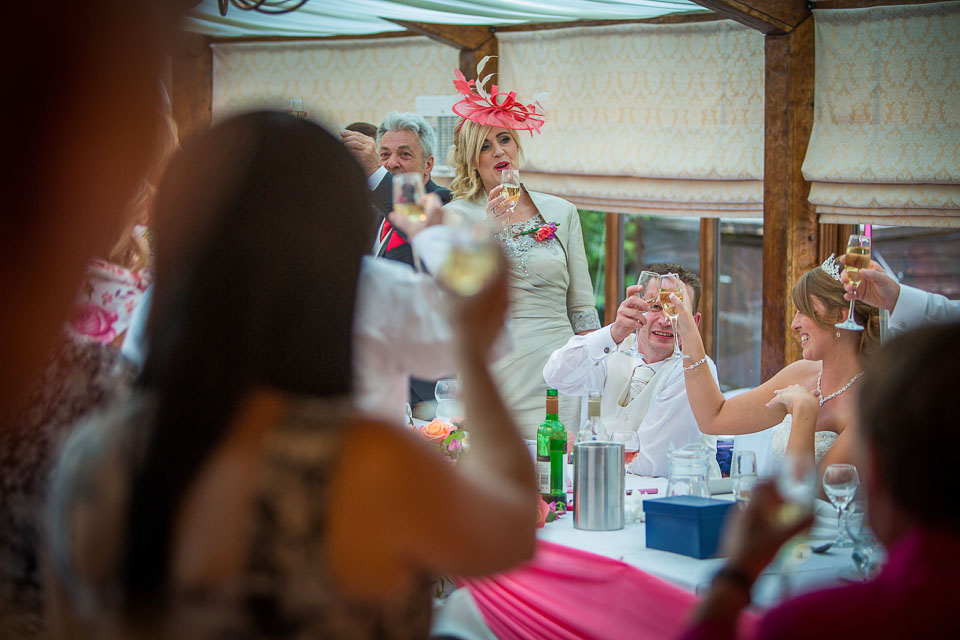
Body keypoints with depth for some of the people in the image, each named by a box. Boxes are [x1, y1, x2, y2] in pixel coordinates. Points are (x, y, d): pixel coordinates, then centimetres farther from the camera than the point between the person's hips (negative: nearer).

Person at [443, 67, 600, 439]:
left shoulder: (561, 213, 12)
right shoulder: (456, 217, 5)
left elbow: (582, 309, 13)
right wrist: (488, 229, -12)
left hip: (556, 372, 2)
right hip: (493, 374, -1)